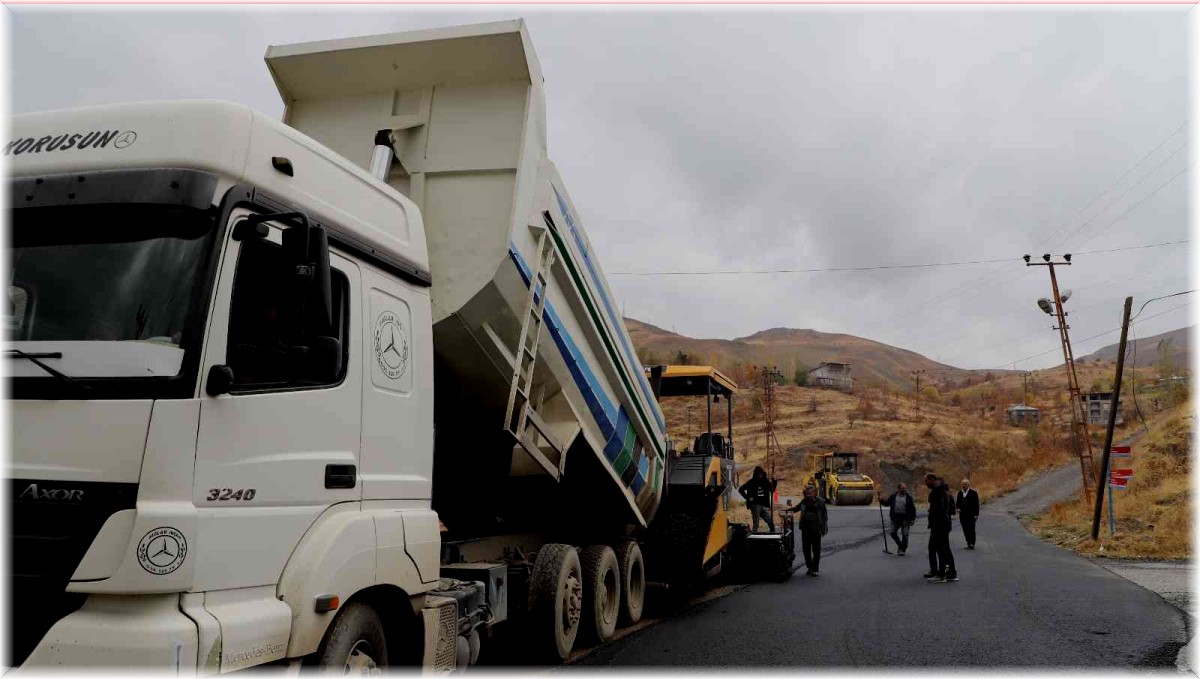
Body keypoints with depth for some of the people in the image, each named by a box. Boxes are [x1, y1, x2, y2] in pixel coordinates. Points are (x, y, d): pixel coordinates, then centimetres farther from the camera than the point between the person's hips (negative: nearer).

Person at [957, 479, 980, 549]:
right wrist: (958, 508, -5)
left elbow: (976, 504, -5)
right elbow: (958, 502, 17)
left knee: (971, 530, -4)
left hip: (971, 515, -5)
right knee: (965, 530, 6)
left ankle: (972, 544, 1)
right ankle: (968, 543, 14)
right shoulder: (960, 493, 10)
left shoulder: (973, 493, -4)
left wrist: (976, 514, -9)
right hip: (962, 515, 5)